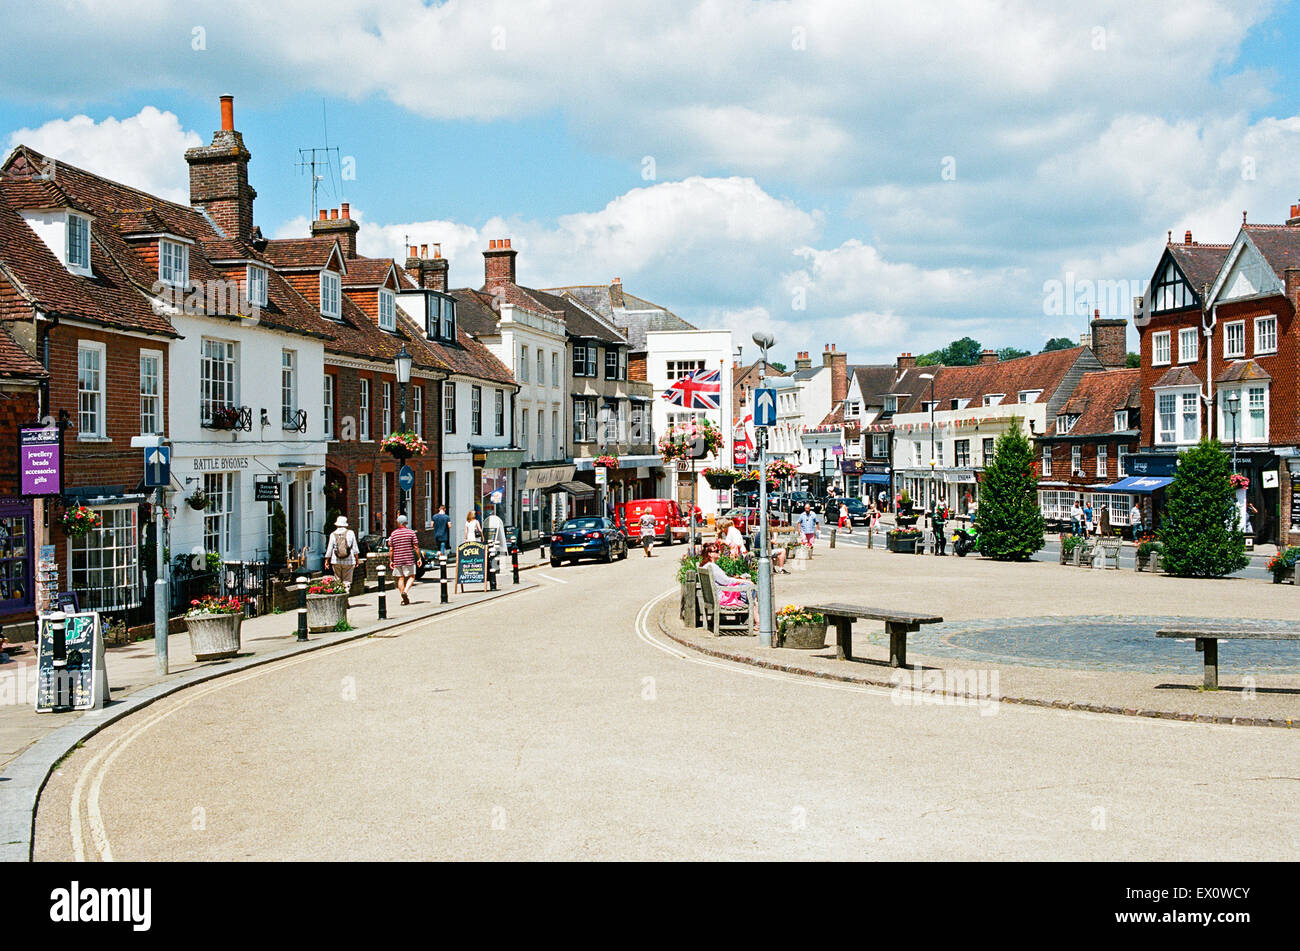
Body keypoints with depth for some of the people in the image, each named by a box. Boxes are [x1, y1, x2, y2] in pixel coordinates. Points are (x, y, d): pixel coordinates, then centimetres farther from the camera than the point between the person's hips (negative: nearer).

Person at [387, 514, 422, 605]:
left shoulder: (393, 534, 4)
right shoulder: (411, 533, -2)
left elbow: (391, 549, 3)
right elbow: (416, 547, -5)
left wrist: (391, 561, 9)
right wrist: (419, 558, 2)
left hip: (397, 560, 2)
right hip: (409, 559, -2)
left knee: (400, 578, 8)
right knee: (411, 577, 6)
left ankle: (403, 599, 7)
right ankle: (405, 591, -17)